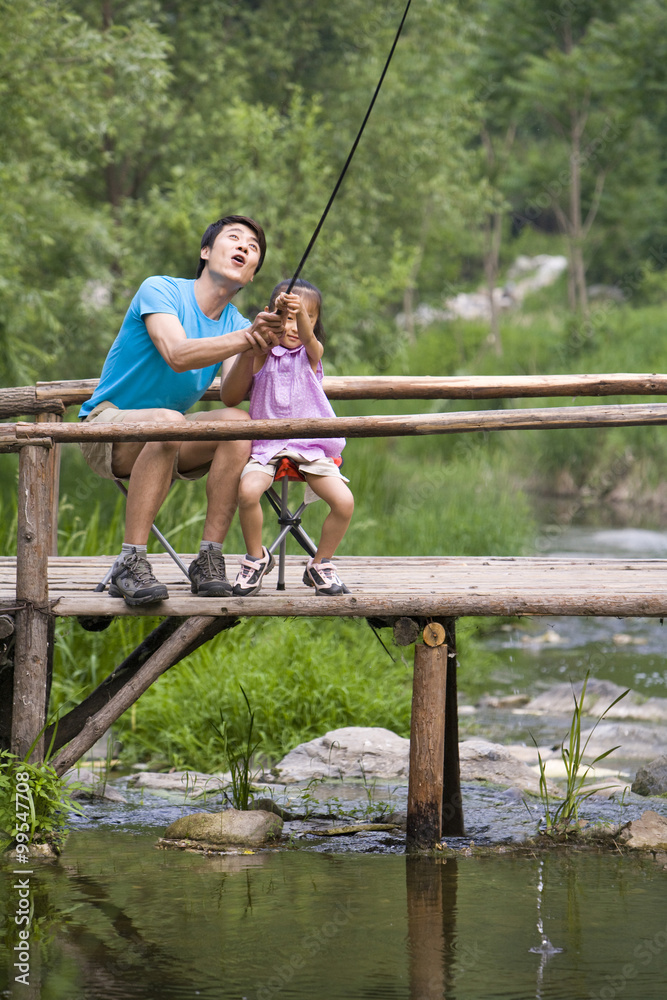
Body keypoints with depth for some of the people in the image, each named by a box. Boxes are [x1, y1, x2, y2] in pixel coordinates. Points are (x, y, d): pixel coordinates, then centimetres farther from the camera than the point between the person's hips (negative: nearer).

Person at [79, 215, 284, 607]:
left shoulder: (236, 323, 5)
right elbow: (177, 355, -29)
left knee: (240, 422, -23)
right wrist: (247, 338, -40)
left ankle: (210, 559, -22)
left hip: (166, 442, 5)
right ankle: (130, 564, -37)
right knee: (168, 422, -38)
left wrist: (256, 348, -33)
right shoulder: (160, 290, -11)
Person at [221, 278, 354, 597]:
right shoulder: (262, 355, 8)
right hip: (267, 447, -1)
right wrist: (246, 356, -12)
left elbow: (306, 336, -18)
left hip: (311, 447, 1)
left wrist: (300, 311, -42)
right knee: (248, 490, -31)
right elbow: (229, 398, 2)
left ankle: (320, 564, 4)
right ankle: (256, 557, -5)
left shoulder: (312, 353, 8)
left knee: (344, 501, -20)